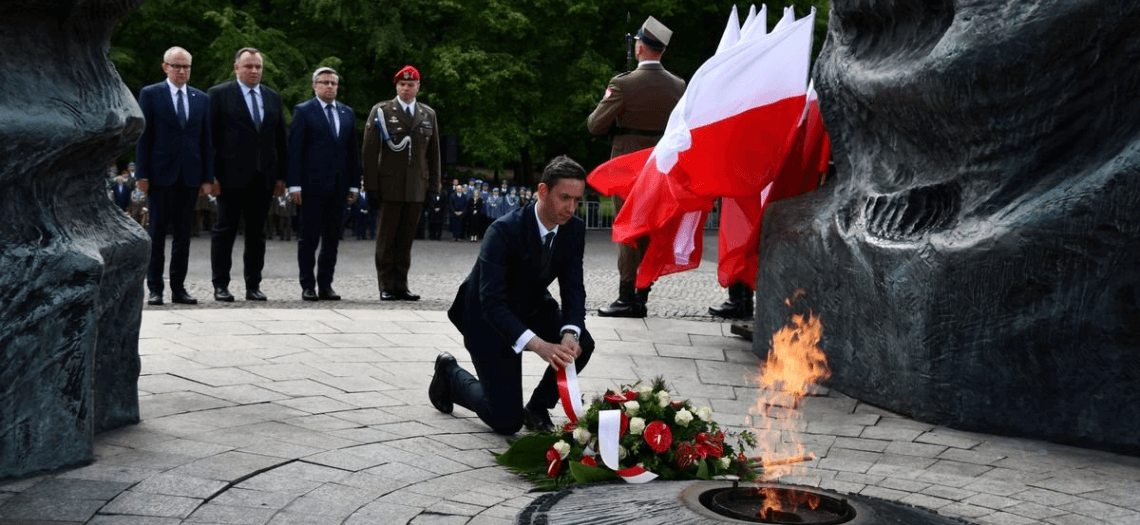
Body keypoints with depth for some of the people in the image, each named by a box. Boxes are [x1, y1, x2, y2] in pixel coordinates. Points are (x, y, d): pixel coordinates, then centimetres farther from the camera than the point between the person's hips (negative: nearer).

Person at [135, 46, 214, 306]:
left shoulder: (201, 98, 11)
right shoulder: (150, 94, 1)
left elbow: (206, 140, 11)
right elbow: (143, 136, -2)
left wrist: (208, 177, 5)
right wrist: (142, 174, -8)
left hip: (190, 176, 3)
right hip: (161, 174, -3)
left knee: (183, 234, 7)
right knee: (157, 233, 1)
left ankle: (178, 288, 12)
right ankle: (155, 288, 6)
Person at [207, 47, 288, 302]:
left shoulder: (273, 97, 14)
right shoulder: (219, 94, 1)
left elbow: (280, 139, 14)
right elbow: (210, 136, -3)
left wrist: (281, 176, 8)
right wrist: (212, 175, -10)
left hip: (264, 177, 4)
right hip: (232, 176, -4)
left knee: (257, 233, 7)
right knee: (225, 231, 1)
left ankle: (253, 286, 13)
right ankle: (220, 286, 7)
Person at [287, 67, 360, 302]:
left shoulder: (347, 113, 14)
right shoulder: (303, 111, 0)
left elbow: (352, 150, 14)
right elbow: (295, 149, -4)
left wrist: (354, 183, 9)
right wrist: (294, 184, -11)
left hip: (338, 185, 5)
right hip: (313, 184, -4)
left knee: (332, 238, 6)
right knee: (309, 237, 0)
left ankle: (325, 284, 13)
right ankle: (308, 286, 7)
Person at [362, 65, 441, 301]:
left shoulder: (428, 114, 13)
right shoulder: (381, 111, 3)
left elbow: (433, 153, 14)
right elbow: (369, 150, -1)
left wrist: (433, 185, 8)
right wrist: (371, 184, -7)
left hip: (417, 188, 3)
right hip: (390, 186, -3)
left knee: (406, 238, 6)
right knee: (387, 238, 2)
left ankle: (401, 285, 12)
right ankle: (386, 287, 6)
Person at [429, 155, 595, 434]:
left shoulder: (574, 230, -12)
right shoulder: (504, 231, -31)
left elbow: (573, 289, -11)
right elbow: (492, 302, -37)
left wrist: (569, 334, -33)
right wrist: (538, 345, -49)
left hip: (532, 308, 6)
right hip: (489, 317, -6)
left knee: (582, 344, -23)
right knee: (507, 421, -9)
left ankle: (538, 408, 3)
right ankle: (450, 373, 19)